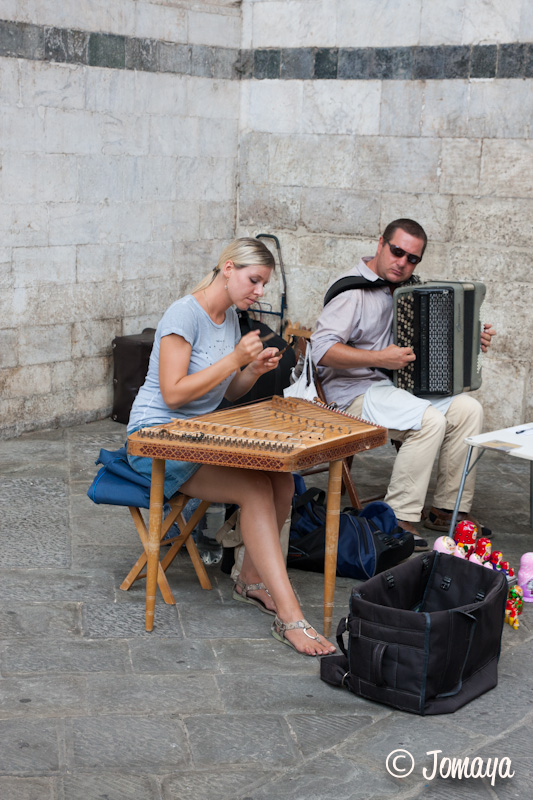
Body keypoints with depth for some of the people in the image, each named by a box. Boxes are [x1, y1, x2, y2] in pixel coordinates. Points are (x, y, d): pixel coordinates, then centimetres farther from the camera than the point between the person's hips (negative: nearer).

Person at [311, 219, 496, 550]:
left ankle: (448, 510, -3)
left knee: (469, 409, -9)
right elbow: (321, 350, -23)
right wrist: (380, 358, -27)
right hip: (355, 391, -8)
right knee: (430, 421, -29)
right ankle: (397, 520, -19)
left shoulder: (403, 287, 12)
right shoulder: (353, 290, -12)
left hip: (399, 383, 8)